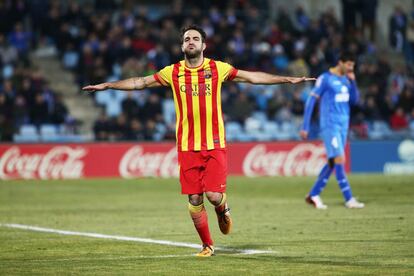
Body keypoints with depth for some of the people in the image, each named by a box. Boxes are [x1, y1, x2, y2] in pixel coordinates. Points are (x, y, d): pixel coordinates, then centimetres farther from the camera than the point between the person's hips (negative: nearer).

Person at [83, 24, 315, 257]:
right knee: (194, 199, 1)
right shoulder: (173, 72, 5)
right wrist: (106, 86, 9)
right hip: (187, 147, 2)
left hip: (215, 144, -1)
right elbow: (140, 82, 11)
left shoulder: (217, 69, 2)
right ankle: (207, 245, 18)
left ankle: (223, 210, 26)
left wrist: (288, 80, 1)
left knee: (214, 195, -11)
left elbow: (253, 77, 5)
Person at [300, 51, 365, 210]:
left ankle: (314, 195, 15)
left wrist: (352, 81, -2)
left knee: (333, 162, 7)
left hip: (343, 125, 8)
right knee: (339, 159, -12)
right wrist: (305, 127, -11)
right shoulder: (325, 78, -8)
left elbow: (354, 100, 13)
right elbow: (311, 101, -8)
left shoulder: (346, 79, 13)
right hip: (330, 125, -8)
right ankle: (349, 199, -13)